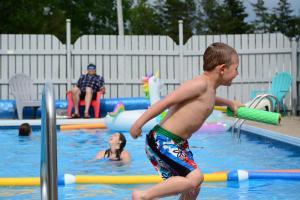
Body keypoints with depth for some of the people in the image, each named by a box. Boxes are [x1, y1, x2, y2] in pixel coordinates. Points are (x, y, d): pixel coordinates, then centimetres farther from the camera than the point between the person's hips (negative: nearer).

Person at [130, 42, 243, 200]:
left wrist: (229, 103, 47)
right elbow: (167, 101, -20)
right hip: (162, 140, -10)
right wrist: (139, 122, -22)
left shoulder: (210, 89, 15)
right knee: (195, 177, -23)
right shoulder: (200, 84, -15)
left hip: (178, 144, 10)